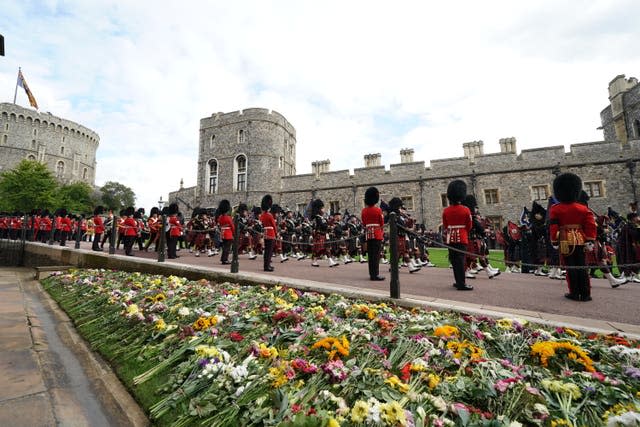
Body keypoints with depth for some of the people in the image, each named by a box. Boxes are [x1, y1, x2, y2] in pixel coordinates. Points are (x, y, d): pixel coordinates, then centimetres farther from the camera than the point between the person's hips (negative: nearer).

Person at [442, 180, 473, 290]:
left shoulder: (446, 210, -1)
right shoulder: (465, 210, -8)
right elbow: (469, 226, 1)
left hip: (450, 238, 3)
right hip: (462, 238, -3)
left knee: (454, 260, 10)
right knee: (460, 259, -2)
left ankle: (459, 281, 21)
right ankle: (461, 284, -2)